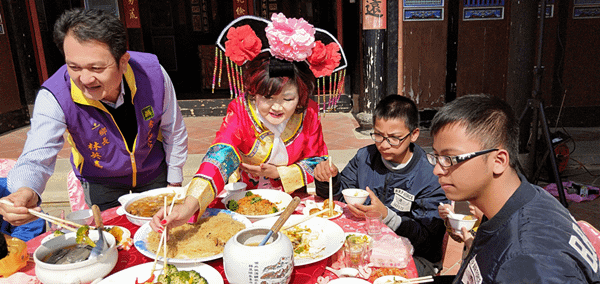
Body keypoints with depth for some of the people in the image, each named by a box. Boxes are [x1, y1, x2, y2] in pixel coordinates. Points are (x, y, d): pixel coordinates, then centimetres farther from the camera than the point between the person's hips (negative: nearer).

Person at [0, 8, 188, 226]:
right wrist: (25, 192, -53)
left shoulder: (152, 73, -28)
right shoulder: (53, 97, -30)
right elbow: (36, 158, -29)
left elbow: (174, 131, -13)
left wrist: (175, 183, -4)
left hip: (155, 172, 2)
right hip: (101, 183, -1)